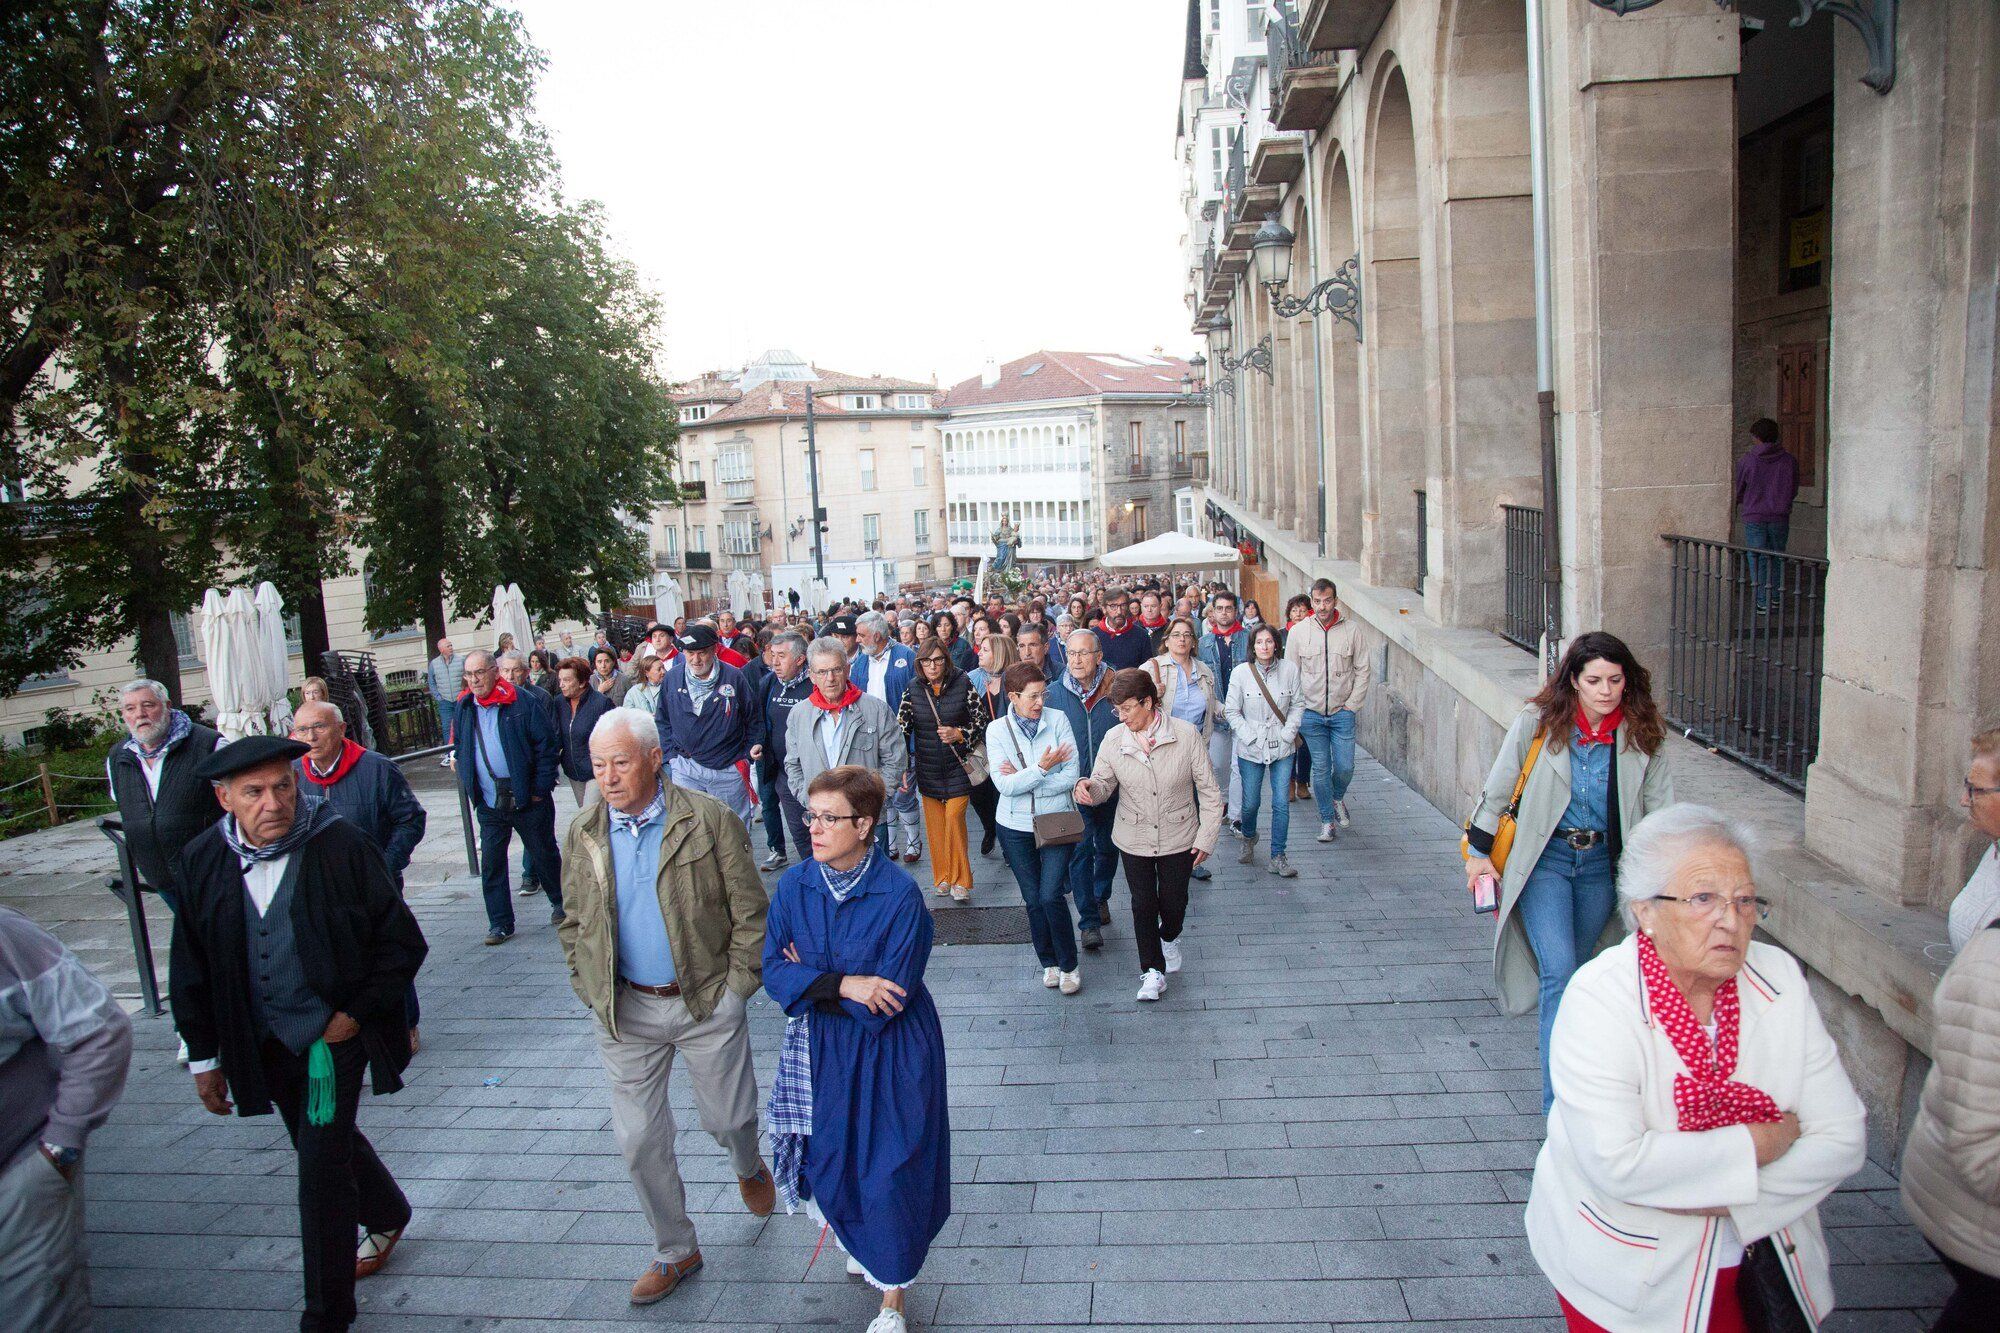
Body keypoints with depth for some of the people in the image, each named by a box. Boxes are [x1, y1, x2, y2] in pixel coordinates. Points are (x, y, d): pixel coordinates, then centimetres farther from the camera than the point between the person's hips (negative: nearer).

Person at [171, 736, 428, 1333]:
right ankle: (387, 1216, 50)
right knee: (321, 1143, 22)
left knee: (321, 1164, -4)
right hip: (263, 1042, 5)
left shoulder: (342, 846, -19)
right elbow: (192, 967, 6)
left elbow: (401, 942, -9)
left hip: (335, 1031, -5)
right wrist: (204, 1057, 9)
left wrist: (356, 1014, -12)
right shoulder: (202, 861, -6)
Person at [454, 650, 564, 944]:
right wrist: (470, 788, 8)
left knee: (544, 854, 11)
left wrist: (540, 789, -11)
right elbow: (460, 749, 18)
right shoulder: (464, 708, 5)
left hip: (527, 800, -4)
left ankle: (560, 901, 32)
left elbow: (547, 745, -9)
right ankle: (500, 923, 13)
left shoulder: (521, 703, -10)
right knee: (491, 864, 4)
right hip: (488, 805, 4)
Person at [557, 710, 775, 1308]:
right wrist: (590, 991, 2)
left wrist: (736, 987, -10)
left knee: (728, 1116, 12)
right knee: (639, 1138, 10)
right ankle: (674, 1250, 31)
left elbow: (751, 912, -8)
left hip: (707, 1004, -3)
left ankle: (748, 1167, 49)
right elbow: (574, 924, 10)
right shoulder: (584, 833, -1)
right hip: (625, 1011, 3)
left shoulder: (710, 820, -12)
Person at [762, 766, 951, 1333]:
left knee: (890, 1169, 2)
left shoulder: (900, 894, -22)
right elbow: (773, 972, -9)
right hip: (821, 1051, 4)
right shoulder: (794, 884, -7)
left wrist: (810, 979, -14)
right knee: (830, 1159, 16)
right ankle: (861, 1241, 49)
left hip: (890, 1052, -4)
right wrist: (842, 983, -24)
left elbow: (890, 999, -22)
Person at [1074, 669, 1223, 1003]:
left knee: (1174, 901, 14)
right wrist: (1087, 787, -29)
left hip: (1178, 836, -1)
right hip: (1134, 838, 1)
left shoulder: (1186, 734, -17)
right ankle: (1152, 971, 24)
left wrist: (1206, 837, -9)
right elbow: (1103, 784, -4)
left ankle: (1169, 938, 49)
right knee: (1143, 903, 7)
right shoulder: (1114, 739, -11)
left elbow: (1209, 791, -9)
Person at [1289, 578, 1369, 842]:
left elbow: (1362, 671, 4)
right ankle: (1327, 819, 19)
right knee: (1321, 768, 4)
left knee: (1345, 766, -1)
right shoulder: (1298, 631, -2)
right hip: (1311, 713, 0)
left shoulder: (1351, 630, -2)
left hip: (1342, 712, 0)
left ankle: (1338, 798, 32)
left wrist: (1352, 705, -3)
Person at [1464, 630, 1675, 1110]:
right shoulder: (1539, 723, -8)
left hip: (1603, 864, 3)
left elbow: (1662, 808, 4)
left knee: (1573, 972, 11)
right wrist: (1478, 852, 2)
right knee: (1559, 971, -14)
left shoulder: (1640, 736, -1)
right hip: (1545, 859, -3)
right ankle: (1561, 1103, -12)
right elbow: (1498, 788, 1)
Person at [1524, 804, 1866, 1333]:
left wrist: (1731, 1200, -21)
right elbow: (1617, 1164, -32)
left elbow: (1842, 1138, -9)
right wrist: (1759, 1143, -23)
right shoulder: (1599, 999, -25)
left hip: (1756, 1260, 4)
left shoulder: (1778, 978, -9)